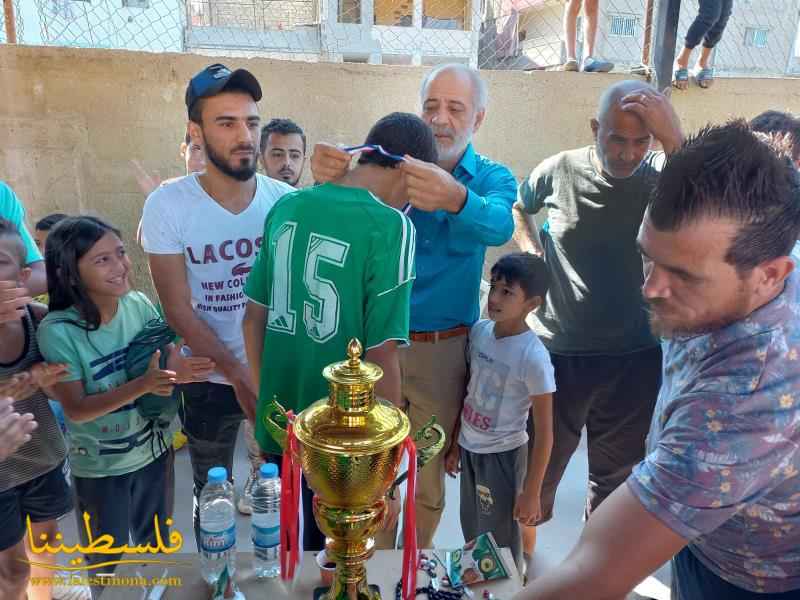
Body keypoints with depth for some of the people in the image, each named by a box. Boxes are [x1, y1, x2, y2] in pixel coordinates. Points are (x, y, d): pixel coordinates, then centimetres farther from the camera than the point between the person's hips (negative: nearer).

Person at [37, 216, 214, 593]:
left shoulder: (139, 304, -14)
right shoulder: (58, 331, -24)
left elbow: (166, 359, -2)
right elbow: (75, 410, -22)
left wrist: (177, 370, -26)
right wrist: (141, 385, -35)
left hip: (154, 450, 4)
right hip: (99, 467, -3)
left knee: (156, 545, 28)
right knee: (105, 560, 22)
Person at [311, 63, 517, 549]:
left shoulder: (493, 178, -3)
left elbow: (500, 226, -26)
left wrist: (455, 198, -48)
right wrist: (328, 173, -42)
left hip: (443, 349, 0)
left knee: (429, 477, 15)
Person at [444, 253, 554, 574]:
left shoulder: (533, 358, -25)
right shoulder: (479, 330, -7)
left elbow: (544, 434, -18)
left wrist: (531, 493, -12)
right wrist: (455, 444, 12)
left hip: (502, 456, -6)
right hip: (470, 449, 6)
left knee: (499, 541, 14)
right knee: (472, 534, 23)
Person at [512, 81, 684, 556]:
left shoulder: (662, 177, -10)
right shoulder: (560, 170, -7)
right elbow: (519, 206, 13)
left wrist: (674, 139, -36)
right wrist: (532, 253, -1)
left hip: (635, 358, 1)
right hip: (558, 351, -1)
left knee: (615, 472, 21)